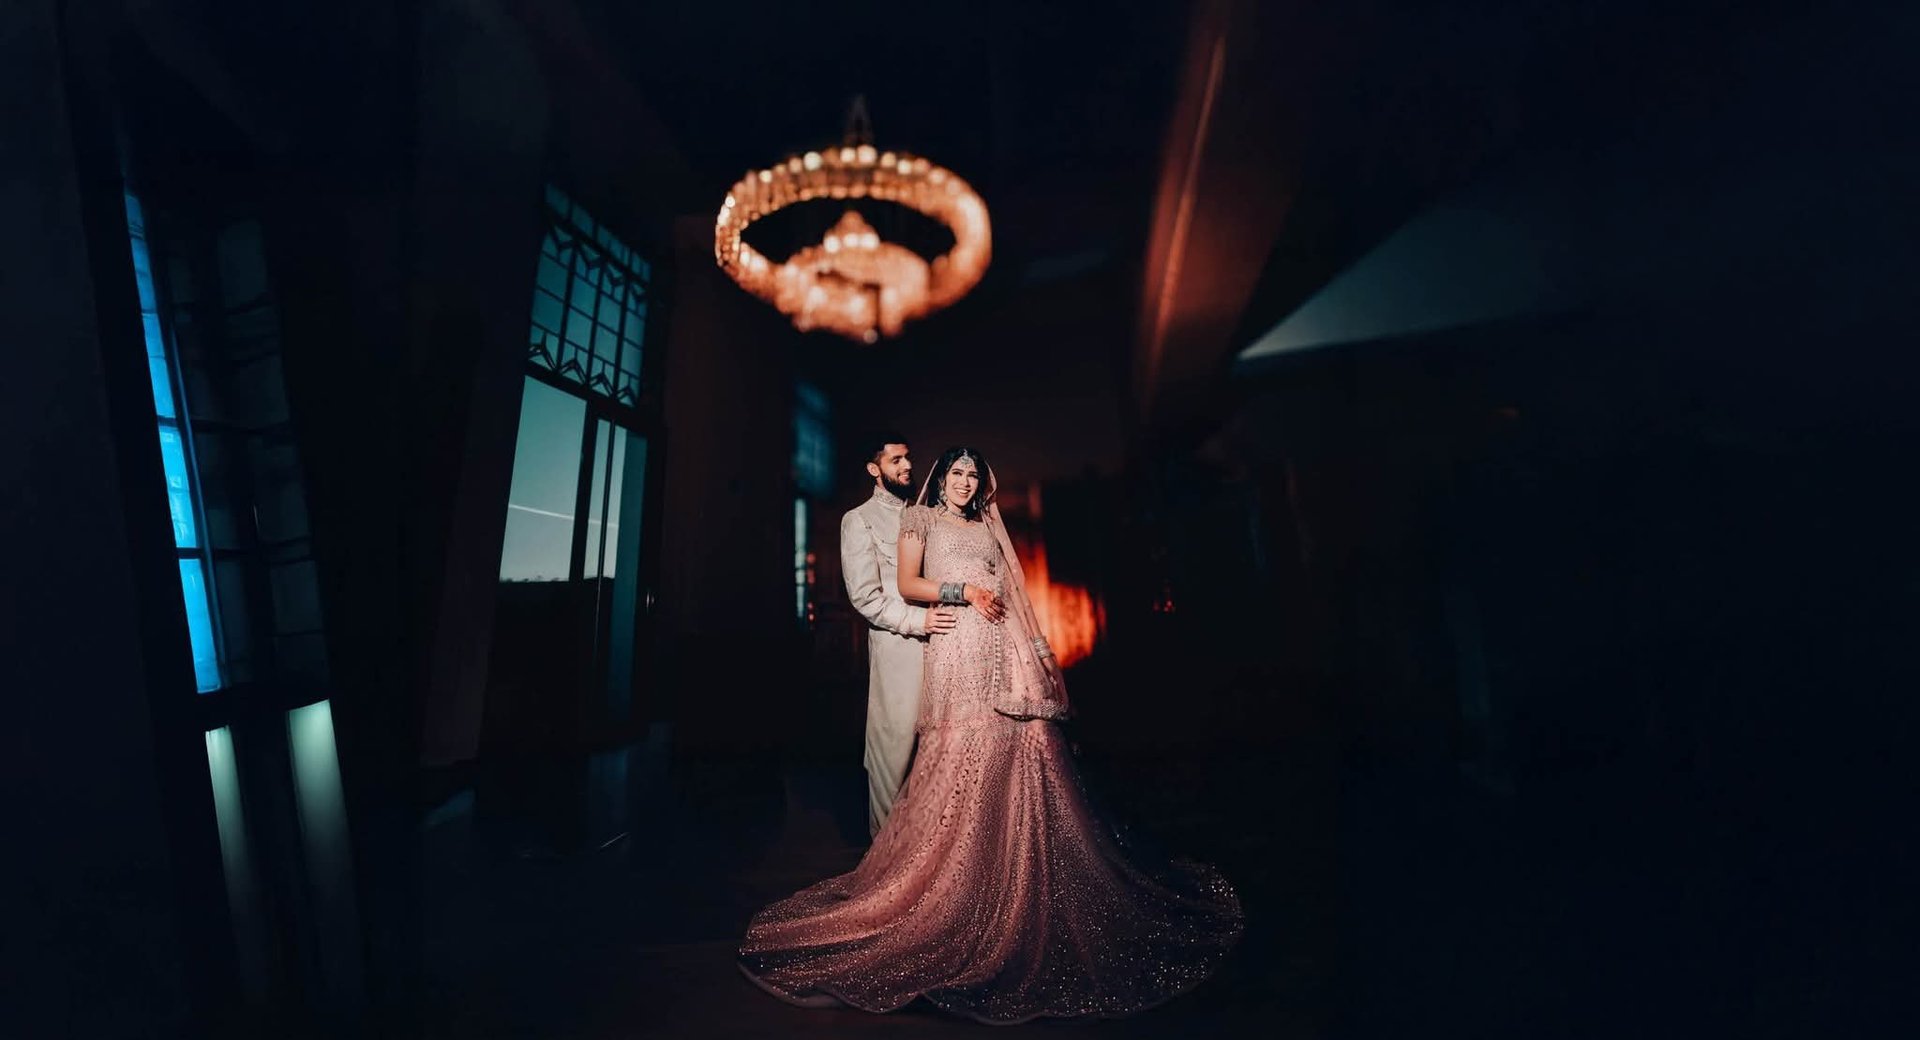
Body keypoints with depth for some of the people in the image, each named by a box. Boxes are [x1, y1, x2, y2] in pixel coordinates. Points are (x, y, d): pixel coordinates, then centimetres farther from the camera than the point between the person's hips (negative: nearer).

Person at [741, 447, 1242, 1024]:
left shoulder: (988, 527, 25)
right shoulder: (921, 518, 12)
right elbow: (908, 585, 1)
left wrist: (1036, 651, 10)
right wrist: (963, 592, -11)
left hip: (1006, 651, 5)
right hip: (958, 649, -5)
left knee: (1023, 758, -2)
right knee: (962, 762, -9)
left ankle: (1025, 891, 8)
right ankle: (953, 905, -1)